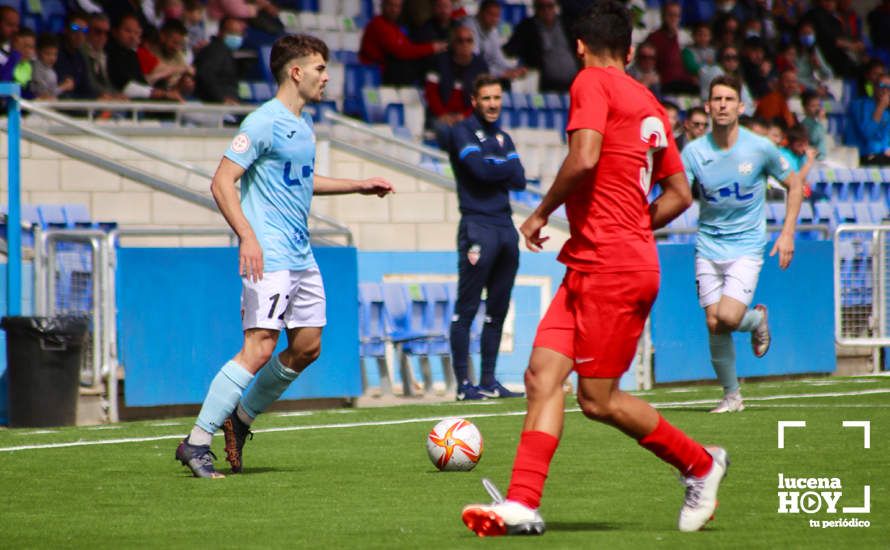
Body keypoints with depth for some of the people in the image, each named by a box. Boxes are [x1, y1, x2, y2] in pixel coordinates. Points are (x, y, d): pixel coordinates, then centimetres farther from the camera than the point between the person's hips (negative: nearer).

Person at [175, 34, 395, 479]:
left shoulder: (304, 125, 16)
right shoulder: (265, 122, -13)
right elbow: (222, 182, -17)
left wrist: (359, 187, 31)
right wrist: (247, 236, -27)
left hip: (301, 255, 9)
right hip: (268, 255, -9)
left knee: (307, 346, 10)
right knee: (259, 348, -16)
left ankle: (240, 418, 24)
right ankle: (196, 442, -13)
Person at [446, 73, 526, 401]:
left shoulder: (503, 138, 20)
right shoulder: (462, 132, 0)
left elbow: (519, 179, 7)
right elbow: (479, 168, -15)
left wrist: (492, 168, -6)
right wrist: (505, 168, 1)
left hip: (505, 226, 7)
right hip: (477, 224, -7)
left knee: (498, 310, 8)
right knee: (466, 309, -8)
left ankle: (489, 382, 13)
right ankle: (463, 384, -9)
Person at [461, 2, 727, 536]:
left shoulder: (592, 83, -6)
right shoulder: (649, 105, 17)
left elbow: (584, 159, -21)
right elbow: (680, 194, 20)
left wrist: (542, 213, -7)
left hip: (611, 267, -9)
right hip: (592, 266, 9)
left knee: (597, 398, -1)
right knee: (544, 373, -1)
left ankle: (700, 464, 14)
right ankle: (522, 503, -9)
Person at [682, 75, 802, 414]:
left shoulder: (760, 149, -6)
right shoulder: (694, 152, -4)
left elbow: (793, 185, 7)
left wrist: (787, 233, -1)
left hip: (747, 246, -2)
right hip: (708, 246, 2)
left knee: (728, 317, -20)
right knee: (714, 324, -2)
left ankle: (758, 319, 16)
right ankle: (731, 396, 16)